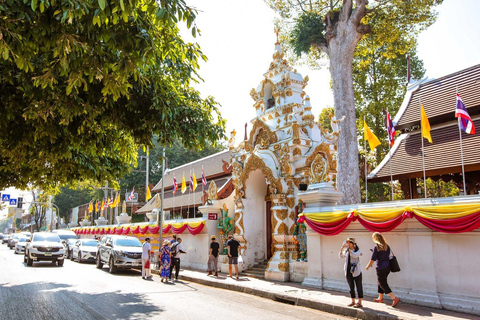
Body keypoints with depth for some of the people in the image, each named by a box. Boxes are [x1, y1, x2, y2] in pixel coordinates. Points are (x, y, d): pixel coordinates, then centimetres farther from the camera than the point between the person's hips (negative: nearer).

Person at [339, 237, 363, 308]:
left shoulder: (357, 250, -5)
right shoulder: (346, 250, 9)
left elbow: (355, 255, -24)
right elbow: (341, 256, -1)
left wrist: (349, 249, -25)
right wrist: (341, 249, -15)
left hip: (356, 271, -5)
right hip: (348, 271, 5)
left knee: (359, 287, 1)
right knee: (351, 287, 12)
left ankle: (360, 303, 7)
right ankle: (353, 301, 23)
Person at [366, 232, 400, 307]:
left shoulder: (377, 247, -16)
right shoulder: (387, 246, 3)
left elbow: (373, 259, -13)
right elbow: (388, 256, 12)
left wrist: (368, 266, 2)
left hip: (381, 268, -8)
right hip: (387, 267, 8)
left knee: (383, 284, 2)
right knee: (381, 282, 20)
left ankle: (395, 298, -6)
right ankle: (380, 298, 31)